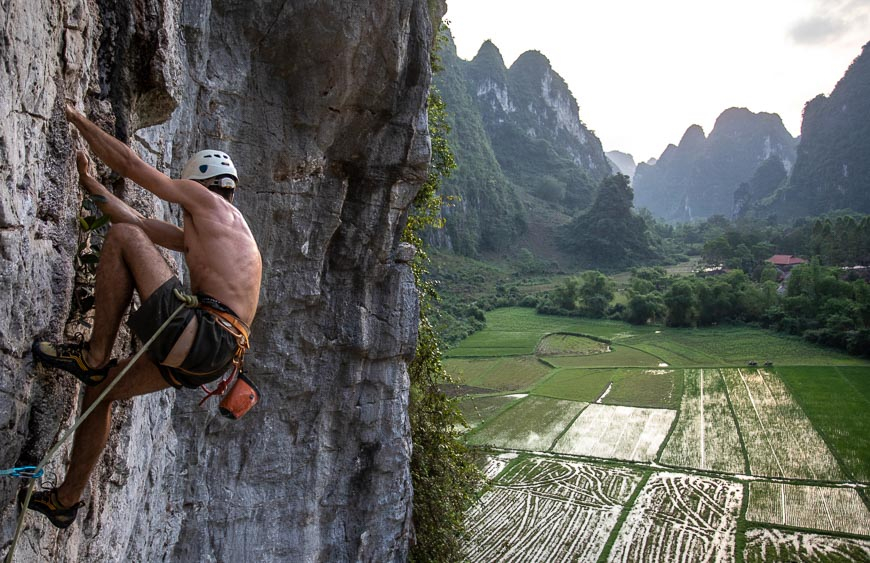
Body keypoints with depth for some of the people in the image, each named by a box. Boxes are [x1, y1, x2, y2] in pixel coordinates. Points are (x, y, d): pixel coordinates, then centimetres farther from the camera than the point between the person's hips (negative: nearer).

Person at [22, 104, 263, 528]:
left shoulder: (210, 200, 7)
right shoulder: (198, 238, 31)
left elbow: (131, 164, 9)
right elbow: (137, 220, 35)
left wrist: (77, 120, 21)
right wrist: (86, 180, 40)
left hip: (202, 337, -10)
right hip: (205, 356, 10)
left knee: (122, 238, -6)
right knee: (99, 388, 24)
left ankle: (94, 356, -6)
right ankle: (67, 499, 34)